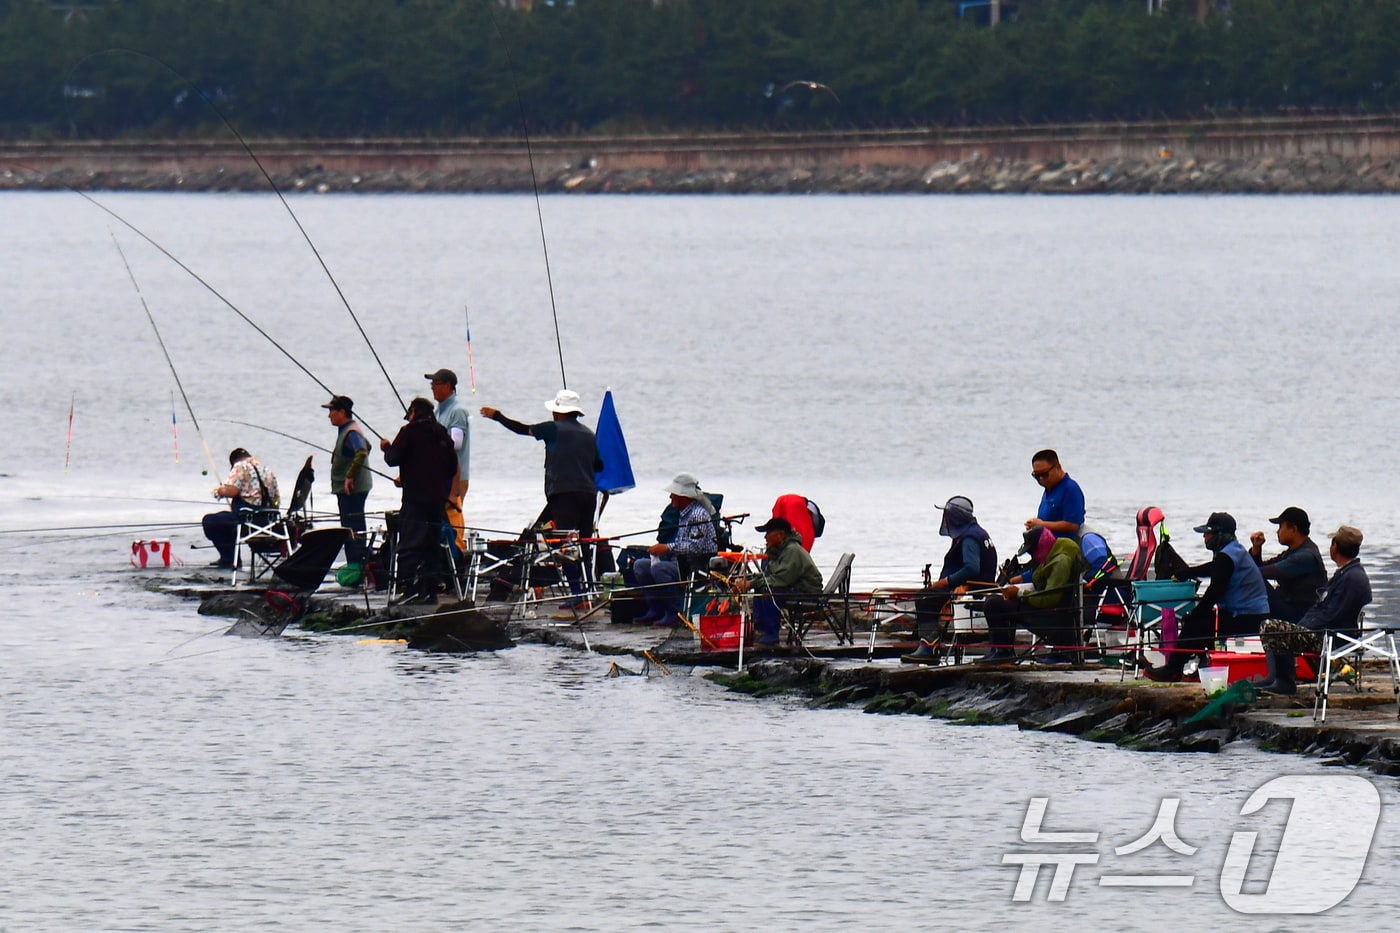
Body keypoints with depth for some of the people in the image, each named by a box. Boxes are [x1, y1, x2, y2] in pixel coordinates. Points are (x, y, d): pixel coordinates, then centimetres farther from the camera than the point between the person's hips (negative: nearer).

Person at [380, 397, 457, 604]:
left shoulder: (410, 431, -4)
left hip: (416, 497, -6)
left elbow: (393, 458, -10)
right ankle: (430, 591, 11)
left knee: (409, 547, -8)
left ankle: (412, 590, -18)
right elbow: (452, 468, 17)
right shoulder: (442, 435, 14)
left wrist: (386, 447, 11)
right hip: (438, 499, 6)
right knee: (431, 546, 13)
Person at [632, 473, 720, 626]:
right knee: (639, 565, 6)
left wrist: (668, 548, -23)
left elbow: (696, 546, -25)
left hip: (698, 567, -10)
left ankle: (674, 613, -23)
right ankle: (655, 610, 1)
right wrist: (660, 549, 4)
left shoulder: (699, 514, -15)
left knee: (659, 568, -32)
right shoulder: (682, 513, 15)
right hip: (681, 562, 10)